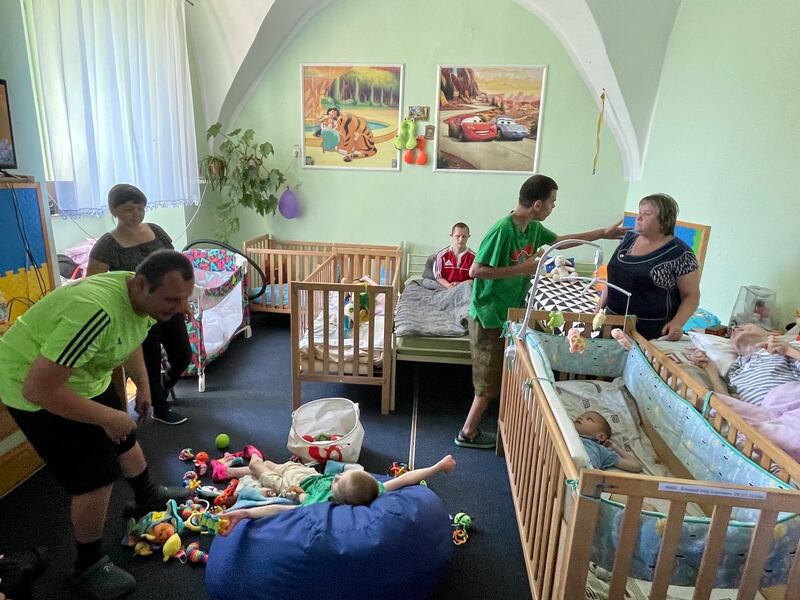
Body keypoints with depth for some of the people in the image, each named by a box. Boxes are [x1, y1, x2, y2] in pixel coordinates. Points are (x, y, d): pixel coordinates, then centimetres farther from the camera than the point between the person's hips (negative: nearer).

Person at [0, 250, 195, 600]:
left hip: (85, 376, 8)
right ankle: (89, 566, 17)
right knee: (96, 476, -6)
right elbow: (37, 388, -35)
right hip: (39, 389, -8)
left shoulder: (144, 298, -11)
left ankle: (147, 498, 48)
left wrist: (142, 384, 6)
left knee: (124, 438, 21)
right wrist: (106, 416, -26)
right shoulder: (97, 312, -40)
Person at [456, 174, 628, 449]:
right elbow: (475, 271, -25)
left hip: (509, 313, 9)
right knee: (490, 382, 3)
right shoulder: (503, 229, -24)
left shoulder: (534, 228, 3)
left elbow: (559, 240, 23)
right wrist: (520, 269, -24)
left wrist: (603, 233, 26)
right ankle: (468, 433, 20)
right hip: (489, 316, -9)